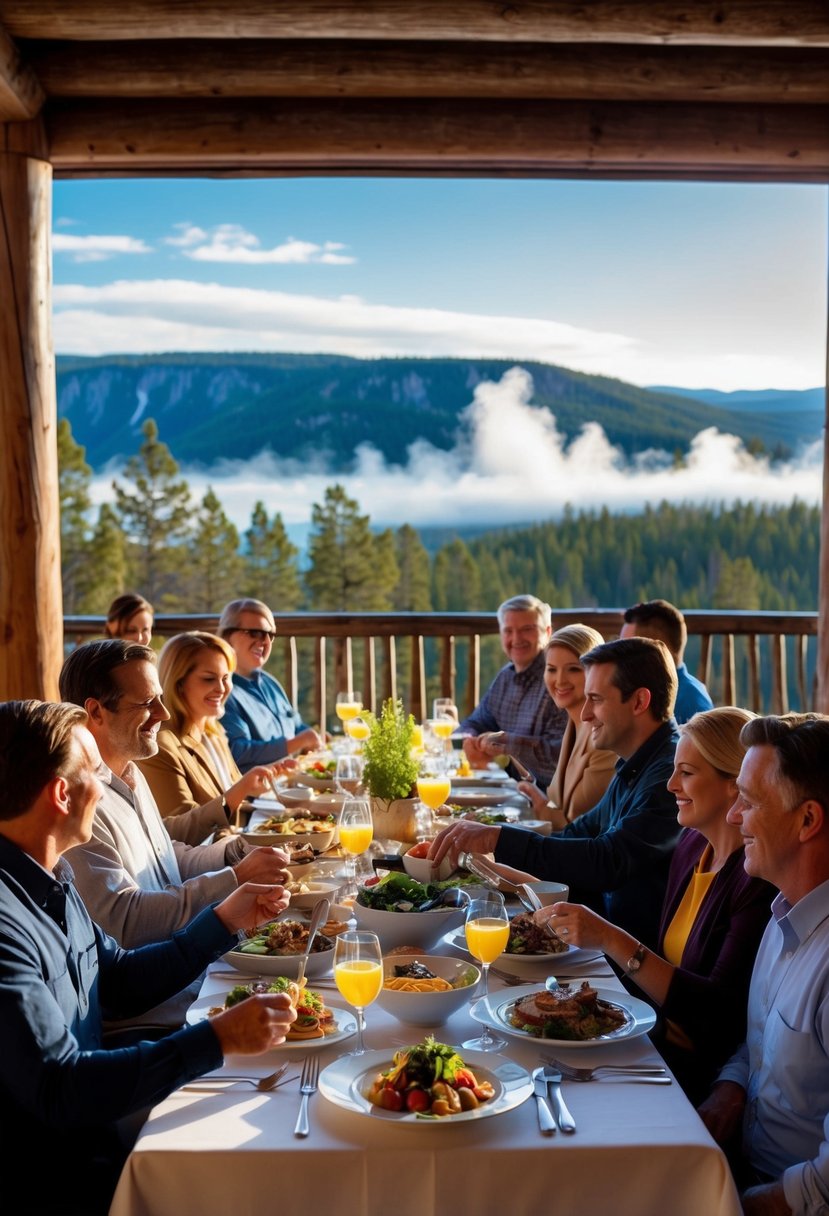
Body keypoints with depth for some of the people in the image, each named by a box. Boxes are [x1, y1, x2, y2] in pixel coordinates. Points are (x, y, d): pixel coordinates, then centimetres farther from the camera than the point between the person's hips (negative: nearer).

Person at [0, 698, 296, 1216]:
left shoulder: (52, 877, 4)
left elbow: (121, 982, 16)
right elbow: (57, 1089, -29)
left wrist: (226, 920, 11)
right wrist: (219, 1039, -31)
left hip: (100, 1119, 8)